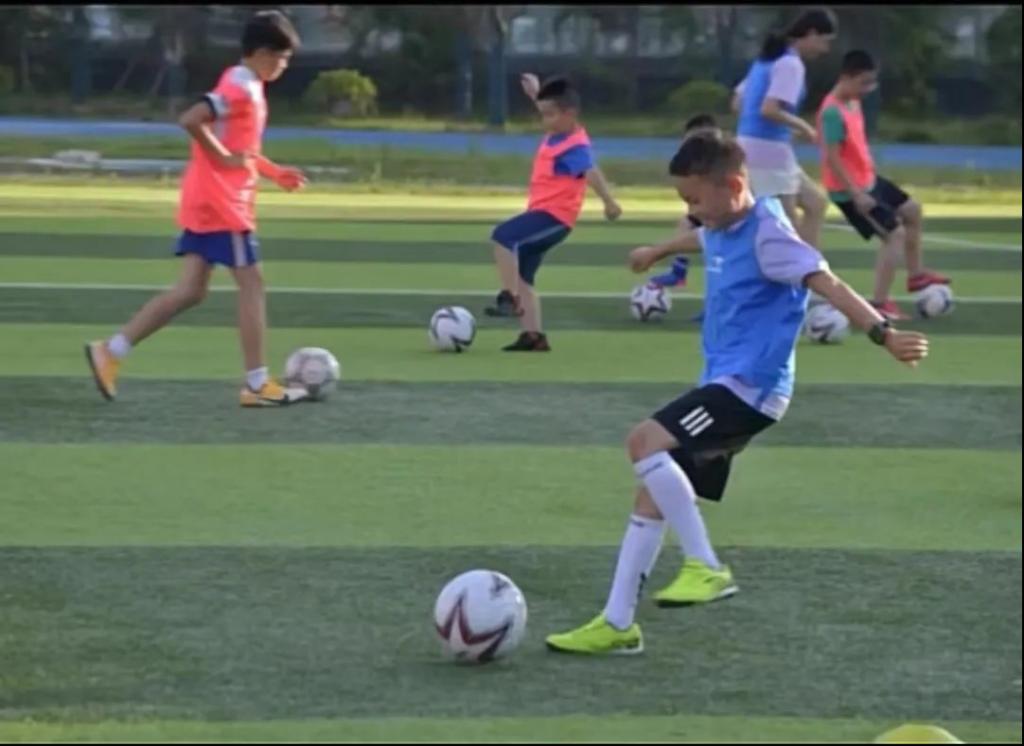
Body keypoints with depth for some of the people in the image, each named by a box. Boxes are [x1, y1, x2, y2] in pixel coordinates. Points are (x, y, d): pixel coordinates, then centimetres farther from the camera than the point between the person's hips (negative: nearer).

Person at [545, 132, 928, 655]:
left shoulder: (766, 231, -15)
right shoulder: (722, 229, 12)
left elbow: (828, 284, -26)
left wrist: (883, 334, -39)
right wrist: (658, 251, 60)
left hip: (750, 386, -10)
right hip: (722, 383, 10)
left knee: (645, 441, -24)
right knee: (654, 493, 8)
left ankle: (707, 568, -20)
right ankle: (617, 624, 14)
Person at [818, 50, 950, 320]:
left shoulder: (853, 103, 5)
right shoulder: (833, 112, -26)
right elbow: (832, 158, -28)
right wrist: (856, 194, -27)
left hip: (868, 180, 10)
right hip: (851, 190, -10)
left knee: (912, 210, 22)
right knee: (895, 234, -13)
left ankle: (916, 274, 35)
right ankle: (880, 303, -11)